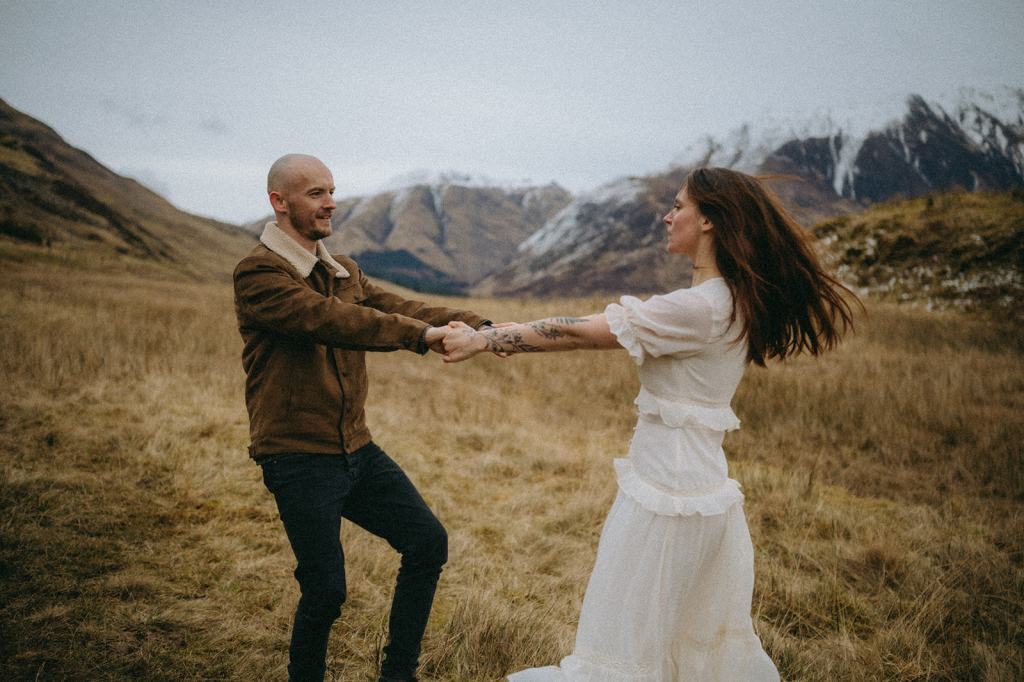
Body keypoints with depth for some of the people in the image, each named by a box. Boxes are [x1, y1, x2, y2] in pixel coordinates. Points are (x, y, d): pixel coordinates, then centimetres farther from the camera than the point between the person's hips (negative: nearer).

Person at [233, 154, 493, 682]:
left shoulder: (343, 271, 12)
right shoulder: (257, 275, -13)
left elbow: (401, 309, 0)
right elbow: (329, 319, -28)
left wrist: (482, 328, -14)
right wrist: (422, 335, -37)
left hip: (356, 449, 7)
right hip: (300, 458, -7)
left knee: (427, 541, 4)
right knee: (325, 590, -4)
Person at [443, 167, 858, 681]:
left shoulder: (696, 308, -23)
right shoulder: (736, 301, 6)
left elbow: (577, 333, -19)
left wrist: (482, 341, -10)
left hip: (666, 487, -9)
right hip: (705, 480, 9)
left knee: (625, 641, 7)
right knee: (703, 634, 24)